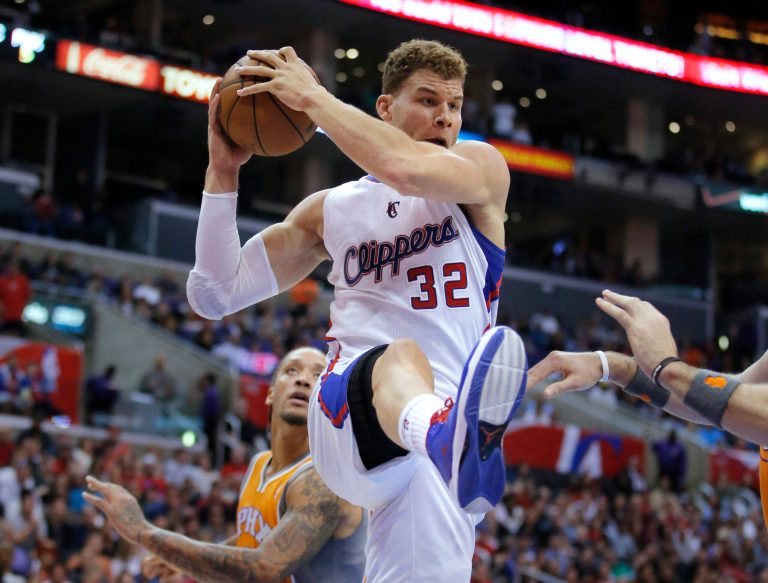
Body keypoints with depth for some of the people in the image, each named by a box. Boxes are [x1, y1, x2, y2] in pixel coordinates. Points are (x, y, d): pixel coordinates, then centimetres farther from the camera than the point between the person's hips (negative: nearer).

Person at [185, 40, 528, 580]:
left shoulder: (481, 167, 14)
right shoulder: (332, 210, 23)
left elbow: (407, 170, -12)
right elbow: (216, 294, 19)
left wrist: (312, 97, -4)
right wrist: (223, 171, 12)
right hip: (348, 412, -1)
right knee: (402, 356, -39)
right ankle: (452, 437, -74)